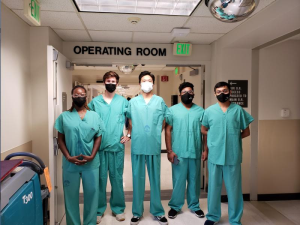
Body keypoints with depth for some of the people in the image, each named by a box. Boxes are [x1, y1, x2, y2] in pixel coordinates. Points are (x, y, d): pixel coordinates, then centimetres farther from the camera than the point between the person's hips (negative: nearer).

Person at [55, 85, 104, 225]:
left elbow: (98, 138, 3)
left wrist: (92, 156, -10)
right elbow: (61, 139, 2)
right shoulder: (64, 116, 4)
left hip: (91, 163, 1)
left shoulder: (94, 116, 5)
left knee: (91, 193, 9)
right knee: (71, 195, 11)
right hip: (70, 164, 0)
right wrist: (68, 157, -10)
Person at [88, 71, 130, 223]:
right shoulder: (95, 101, 4)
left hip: (117, 146, 0)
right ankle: (98, 210, 24)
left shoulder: (123, 101, 5)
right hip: (99, 146, 0)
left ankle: (118, 208, 25)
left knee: (117, 178, 9)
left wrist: (129, 135, 0)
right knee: (100, 178, 8)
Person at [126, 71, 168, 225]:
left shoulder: (160, 101, 4)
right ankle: (137, 212, 23)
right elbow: (130, 123, 10)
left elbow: (163, 123, 8)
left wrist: (155, 134, 4)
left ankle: (157, 211, 25)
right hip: (137, 146, 1)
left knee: (155, 178, 10)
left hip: (154, 146, 0)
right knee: (137, 178, 9)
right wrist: (133, 135, 3)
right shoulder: (133, 102, 6)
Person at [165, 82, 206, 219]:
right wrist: (169, 150, -8)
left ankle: (194, 205, 31)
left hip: (196, 152, 2)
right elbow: (168, 130, -2)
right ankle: (175, 206, 25)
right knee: (178, 180, 8)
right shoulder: (173, 110, -1)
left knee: (194, 180, 14)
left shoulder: (200, 111, 5)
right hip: (179, 152, -2)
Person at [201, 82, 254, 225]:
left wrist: (234, 138, -3)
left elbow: (246, 132, 8)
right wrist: (215, 137, 3)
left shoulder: (238, 110, 1)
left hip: (233, 156, 0)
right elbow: (203, 130, 14)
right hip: (215, 155, 1)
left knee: (234, 188, 9)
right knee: (214, 187, 12)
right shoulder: (209, 111, 3)